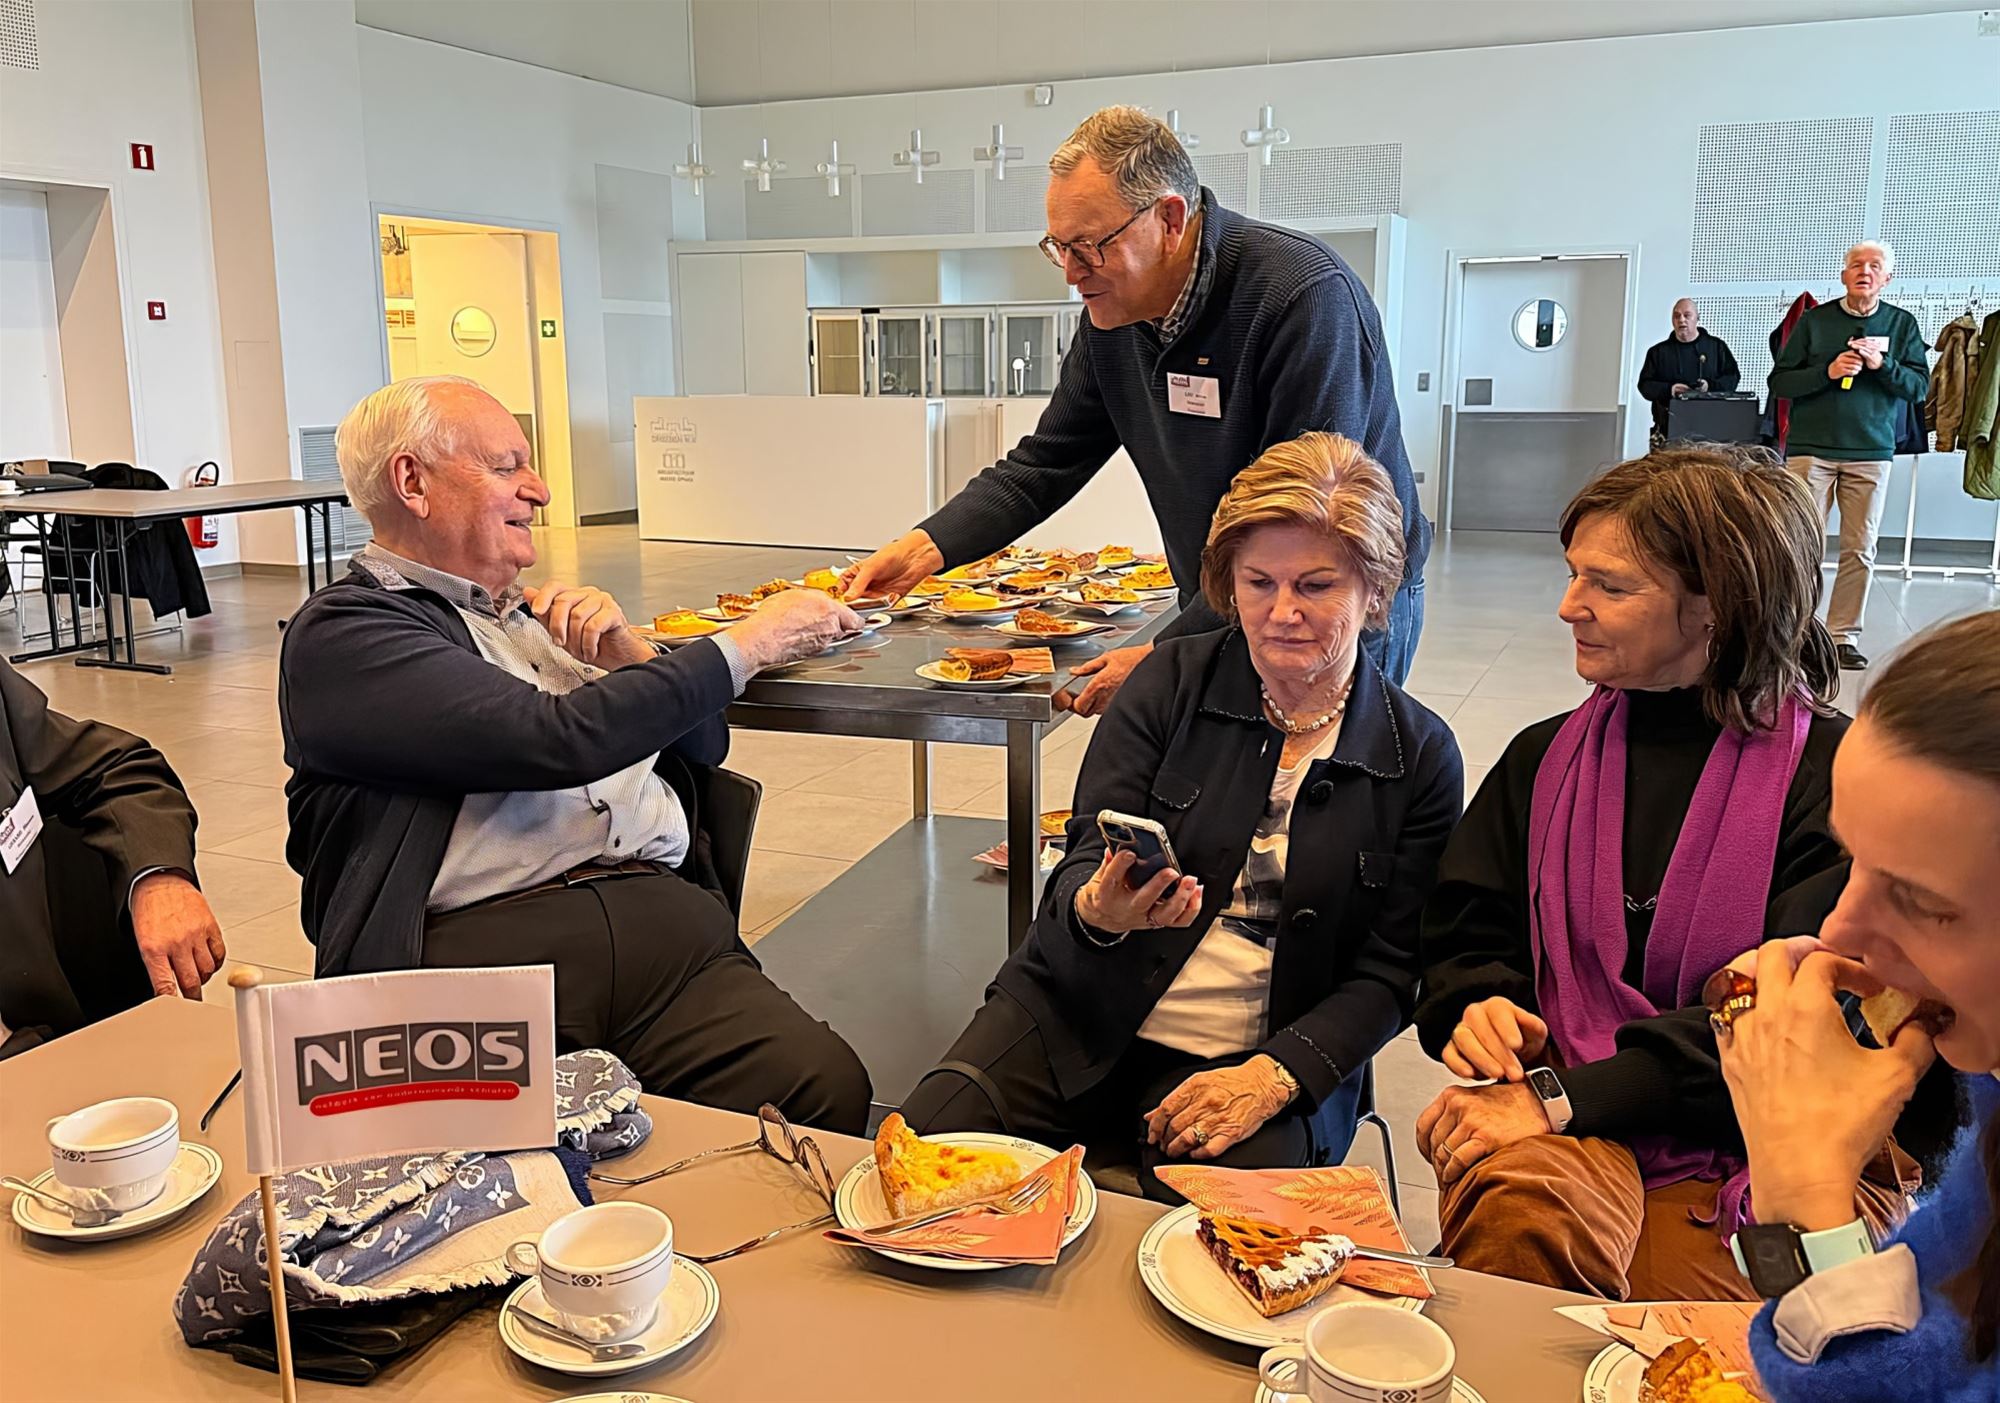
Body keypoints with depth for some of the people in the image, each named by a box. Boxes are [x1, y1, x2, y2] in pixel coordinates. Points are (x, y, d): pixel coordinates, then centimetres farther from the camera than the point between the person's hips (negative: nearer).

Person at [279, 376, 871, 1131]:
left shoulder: (531, 613, 25)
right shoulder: (339, 631, 3)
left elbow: (700, 744, 29)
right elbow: (559, 740, -12)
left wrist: (628, 654, 9)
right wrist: (746, 644, -3)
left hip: (664, 918, 6)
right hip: (484, 939, -5)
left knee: (829, 1089, -22)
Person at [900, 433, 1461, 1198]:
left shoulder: (1421, 757, 1)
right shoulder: (1175, 678, 3)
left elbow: (1387, 975, 1)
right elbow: (1086, 853, 0)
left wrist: (1275, 1075, -15)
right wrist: (1096, 910, -25)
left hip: (1260, 1059, -1)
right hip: (1082, 1017, 2)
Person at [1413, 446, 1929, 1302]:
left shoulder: (1834, 774, -4)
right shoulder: (1547, 758, 13)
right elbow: (1467, 936, 15)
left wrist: (1560, 1099, -22)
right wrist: (1476, 1006, -11)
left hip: (1760, 1142, -2)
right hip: (1577, 1134, 2)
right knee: (1517, 1207, -32)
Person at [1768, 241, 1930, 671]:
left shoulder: (1902, 324, 10)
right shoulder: (1814, 321, 6)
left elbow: (1920, 387, 5)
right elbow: (1780, 382, 2)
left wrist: (1882, 365, -12)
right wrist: (1828, 371, -13)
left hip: (1871, 452, 2)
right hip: (1811, 449, -2)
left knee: (1860, 550, 1)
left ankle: (1844, 636, 7)